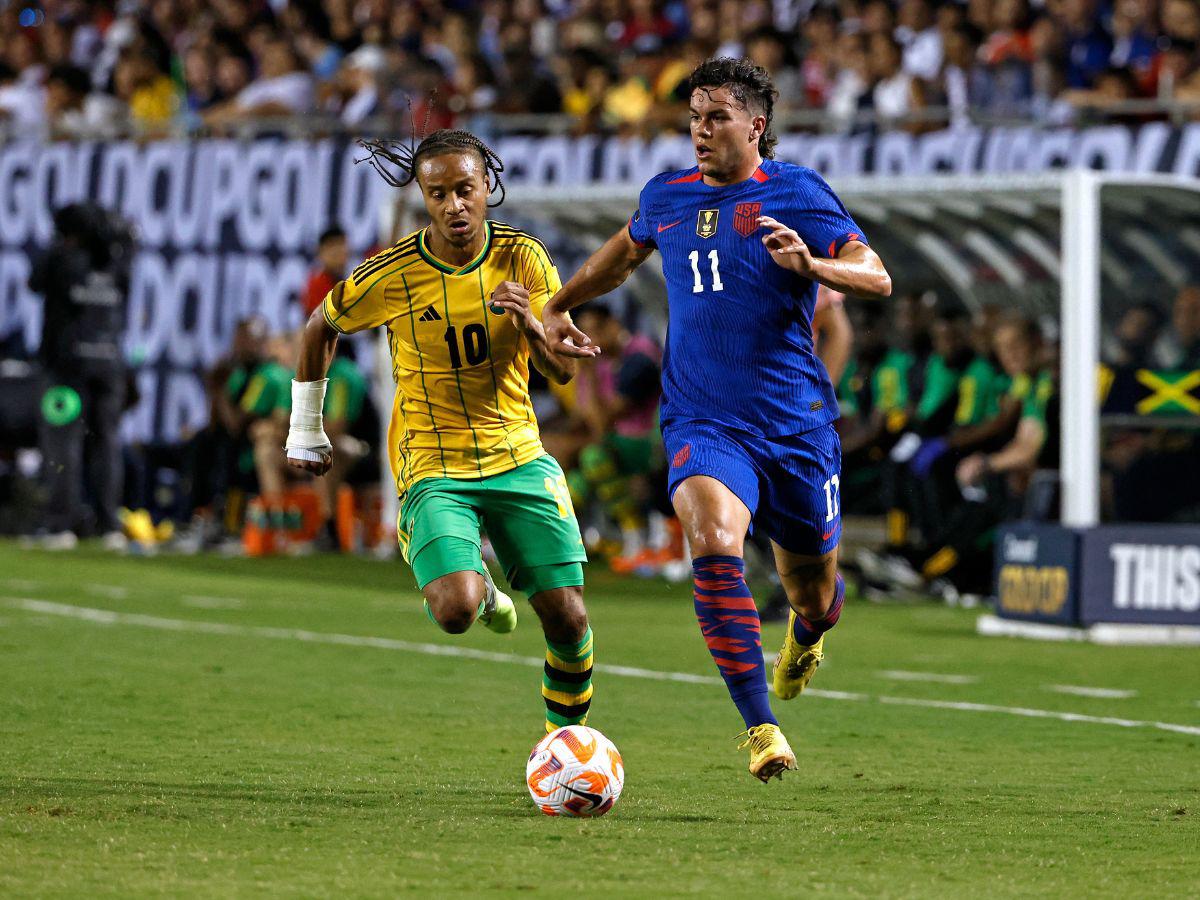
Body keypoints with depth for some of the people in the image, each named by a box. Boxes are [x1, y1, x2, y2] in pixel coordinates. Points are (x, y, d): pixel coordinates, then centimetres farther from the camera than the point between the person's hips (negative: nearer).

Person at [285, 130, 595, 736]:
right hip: (434, 468, -2)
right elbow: (321, 328, 8)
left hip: (518, 456, 2)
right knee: (456, 612, -25)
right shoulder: (391, 276, -10)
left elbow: (564, 371, -6)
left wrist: (530, 324, -28)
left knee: (567, 618, -4)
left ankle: (567, 736, 22)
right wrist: (305, 430, 11)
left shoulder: (522, 258, -5)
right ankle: (477, 587, 13)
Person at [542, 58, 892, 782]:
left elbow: (877, 278, -8)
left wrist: (812, 265, -26)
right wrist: (557, 307, 33)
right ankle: (761, 728, -25)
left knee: (814, 593, 10)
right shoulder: (666, 197, 10)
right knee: (715, 543, -29)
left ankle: (808, 631, 52)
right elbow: (623, 253, 33)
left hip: (797, 422, -1)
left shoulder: (797, 192, -1)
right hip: (702, 422, 1)